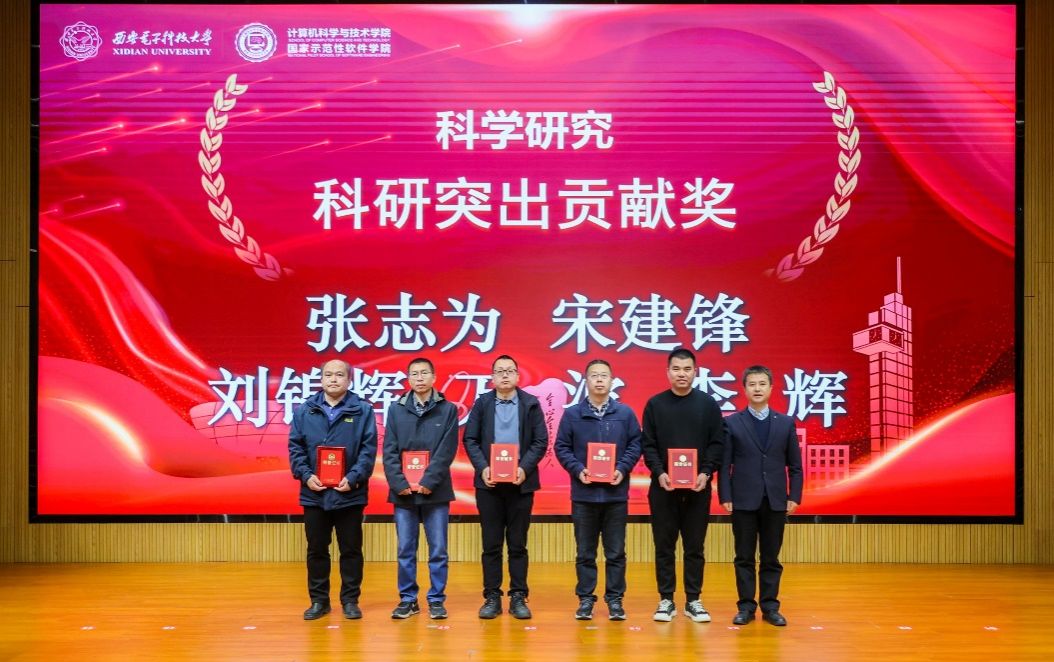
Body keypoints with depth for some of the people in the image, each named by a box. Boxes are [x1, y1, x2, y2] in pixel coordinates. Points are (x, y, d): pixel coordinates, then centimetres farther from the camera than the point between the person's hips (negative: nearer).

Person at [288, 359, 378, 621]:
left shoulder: (363, 410, -1)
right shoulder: (304, 411, 6)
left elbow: (369, 449, -5)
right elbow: (295, 447, 4)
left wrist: (353, 477, -16)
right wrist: (306, 475, -10)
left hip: (350, 494, -2)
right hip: (314, 493, 2)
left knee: (351, 549, 7)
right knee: (316, 550, 10)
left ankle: (350, 600, 18)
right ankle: (318, 600, 21)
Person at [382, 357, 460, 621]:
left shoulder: (448, 409, 2)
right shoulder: (396, 409, 6)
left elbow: (447, 451, -5)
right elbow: (389, 451, 1)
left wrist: (428, 482, -14)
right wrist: (399, 483, -11)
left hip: (436, 491, -1)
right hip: (403, 491, 1)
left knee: (438, 550, 4)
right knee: (405, 551, 6)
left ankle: (437, 600, 13)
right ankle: (407, 599, 16)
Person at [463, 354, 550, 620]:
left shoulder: (531, 404, 4)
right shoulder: (482, 403, 6)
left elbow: (541, 442, 0)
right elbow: (470, 440, 3)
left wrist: (524, 469, -13)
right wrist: (483, 468, -11)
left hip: (520, 483, 0)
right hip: (489, 482, 1)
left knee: (518, 544, 5)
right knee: (491, 544, 4)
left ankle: (518, 597, 11)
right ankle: (492, 597, 10)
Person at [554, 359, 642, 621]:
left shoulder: (625, 413, 3)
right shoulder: (572, 414, 2)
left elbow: (635, 444, 3)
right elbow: (561, 447, 2)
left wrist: (622, 469, -11)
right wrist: (577, 469, -12)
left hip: (616, 493, 0)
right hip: (584, 493, 0)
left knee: (616, 552, 6)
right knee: (585, 552, 8)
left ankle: (615, 599, 16)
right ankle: (585, 599, 16)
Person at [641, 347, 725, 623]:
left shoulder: (708, 404, 4)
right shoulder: (655, 404, 4)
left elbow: (717, 443, 2)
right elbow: (648, 445, 1)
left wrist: (706, 473, -11)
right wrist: (659, 473, -13)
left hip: (698, 488, 0)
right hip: (663, 487, 0)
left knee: (695, 547, 6)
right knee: (664, 547, 5)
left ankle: (693, 601, 14)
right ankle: (666, 600, 13)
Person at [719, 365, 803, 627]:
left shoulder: (786, 423, 7)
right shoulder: (732, 423, 2)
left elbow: (795, 465, 7)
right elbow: (725, 464, 0)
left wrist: (794, 497, 0)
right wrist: (725, 497, -7)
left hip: (776, 501, 1)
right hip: (744, 500, -1)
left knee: (771, 558, 7)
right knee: (744, 557, 4)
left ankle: (770, 606, 14)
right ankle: (746, 606, 11)